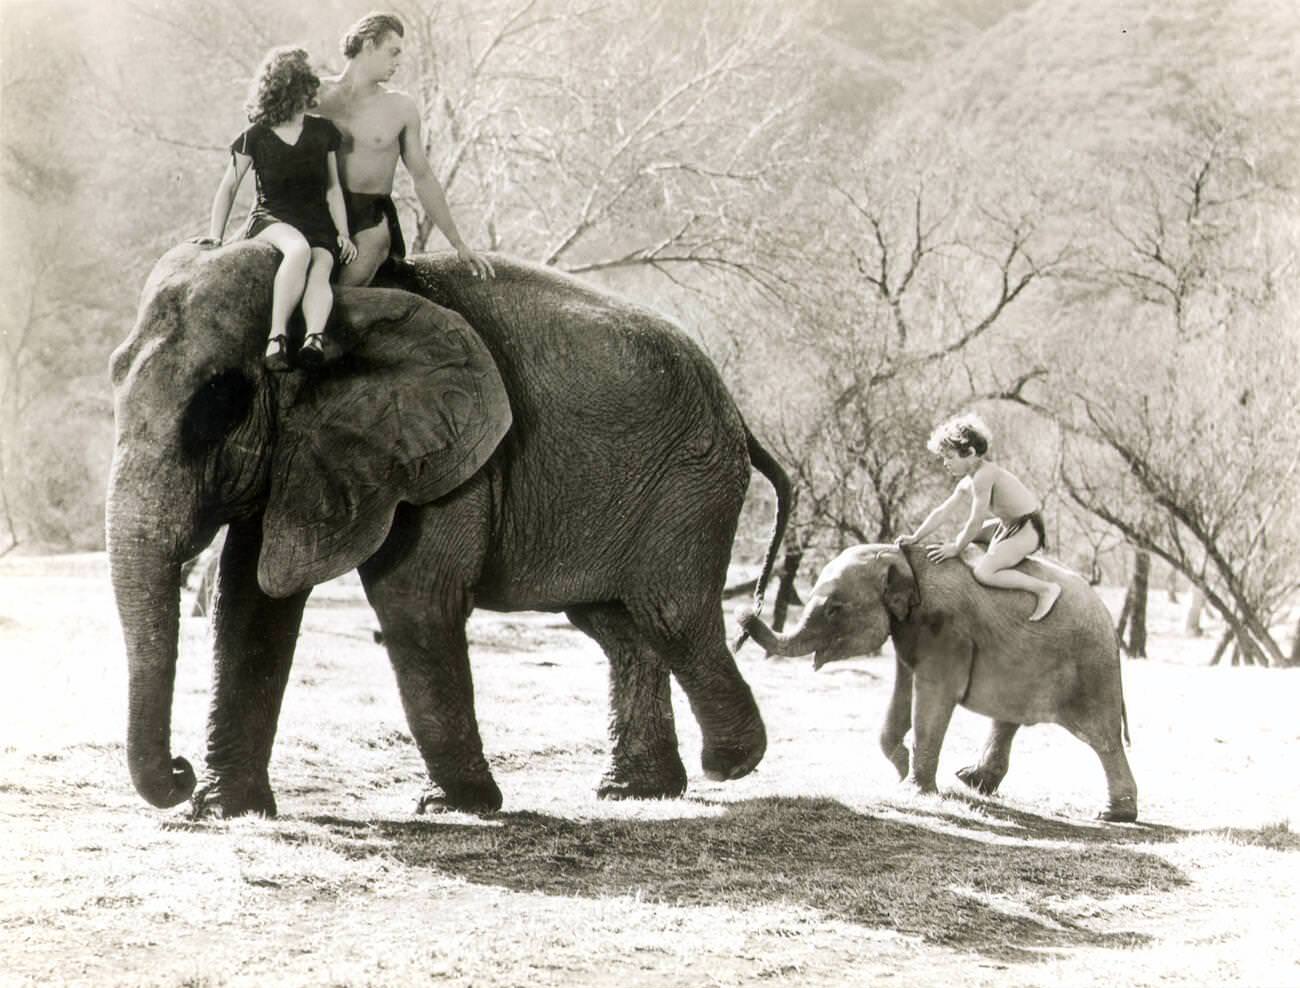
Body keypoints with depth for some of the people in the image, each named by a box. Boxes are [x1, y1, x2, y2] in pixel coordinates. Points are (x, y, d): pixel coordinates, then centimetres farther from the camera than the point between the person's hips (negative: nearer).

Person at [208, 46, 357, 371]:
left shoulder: (323, 132, 11)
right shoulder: (256, 137, 2)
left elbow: (333, 188, 17)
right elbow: (228, 188, 10)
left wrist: (343, 233, 6)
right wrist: (215, 236, 3)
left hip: (317, 222, 2)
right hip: (271, 219, -2)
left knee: (320, 269, -34)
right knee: (299, 248, -39)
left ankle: (314, 338, -59)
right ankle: (277, 337, -48)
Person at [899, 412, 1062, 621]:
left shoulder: (983, 476, -23)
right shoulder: (966, 484, 7)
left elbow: (976, 522, -22)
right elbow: (941, 512, 12)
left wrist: (956, 549, -12)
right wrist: (915, 538, 6)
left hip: (1028, 530, -10)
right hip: (1008, 525, 10)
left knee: (983, 572, -27)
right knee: (962, 535, 26)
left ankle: (1046, 589, -21)